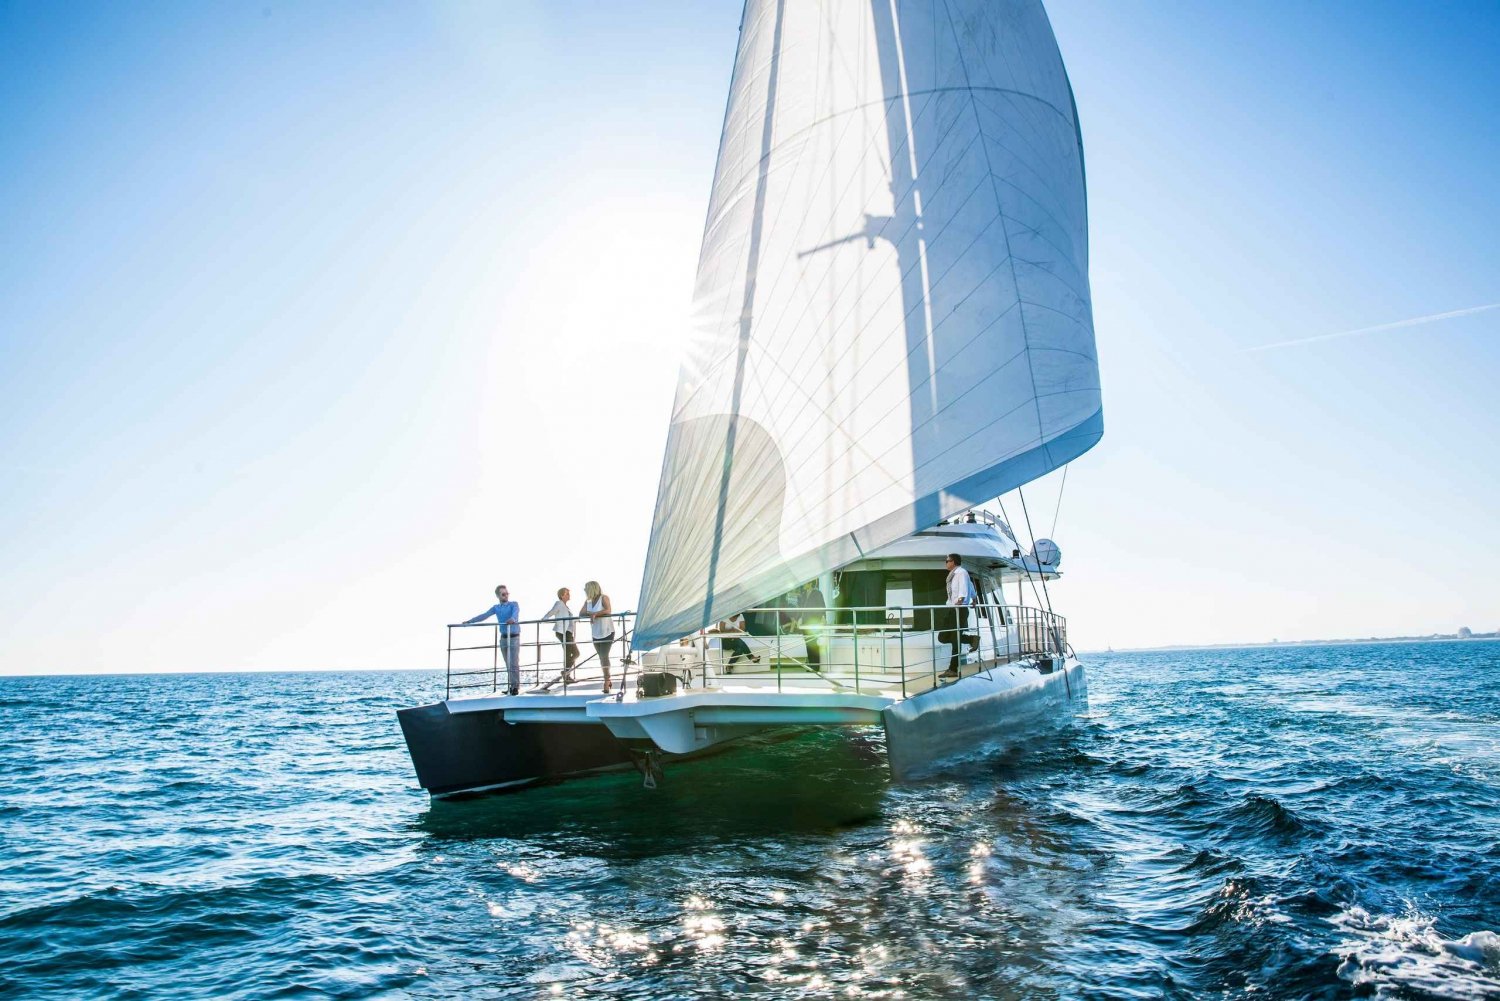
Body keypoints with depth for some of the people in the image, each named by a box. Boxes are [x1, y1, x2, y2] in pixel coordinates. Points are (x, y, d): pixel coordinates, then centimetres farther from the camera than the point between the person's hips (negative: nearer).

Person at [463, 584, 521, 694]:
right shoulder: (496, 607, 10)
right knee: (508, 665, 6)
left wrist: (512, 619, -47)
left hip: (514, 638, -5)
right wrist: (469, 621, -3)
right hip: (503, 638, 5)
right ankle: (511, 686, 9)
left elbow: (516, 613, -24)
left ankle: (516, 687, -8)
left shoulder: (514, 604, -4)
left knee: (514, 664, -10)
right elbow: (484, 615, 6)